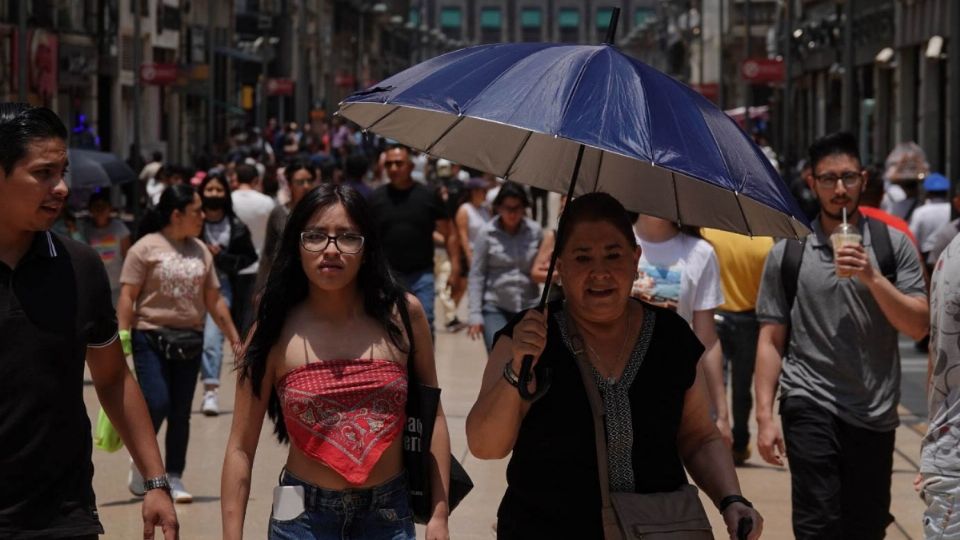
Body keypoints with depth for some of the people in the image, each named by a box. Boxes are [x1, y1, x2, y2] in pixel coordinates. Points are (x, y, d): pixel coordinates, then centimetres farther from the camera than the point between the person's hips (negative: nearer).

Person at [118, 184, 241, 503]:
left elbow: (214, 300, 15)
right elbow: (128, 296, -7)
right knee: (157, 404, -14)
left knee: (181, 413, 6)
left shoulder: (201, 251, 10)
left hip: (190, 340, 5)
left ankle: (174, 478, 15)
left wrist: (235, 339, 13)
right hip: (151, 336, -5)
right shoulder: (146, 248, -5)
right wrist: (122, 337, -14)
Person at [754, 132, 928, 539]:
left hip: (875, 413, 2)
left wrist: (872, 278, -15)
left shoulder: (893, 244, 5)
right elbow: (771, 341, 4)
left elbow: (918, 326, -1)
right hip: (810, 405, -2)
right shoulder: (787, 252, 3)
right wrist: (765, 416, -3)